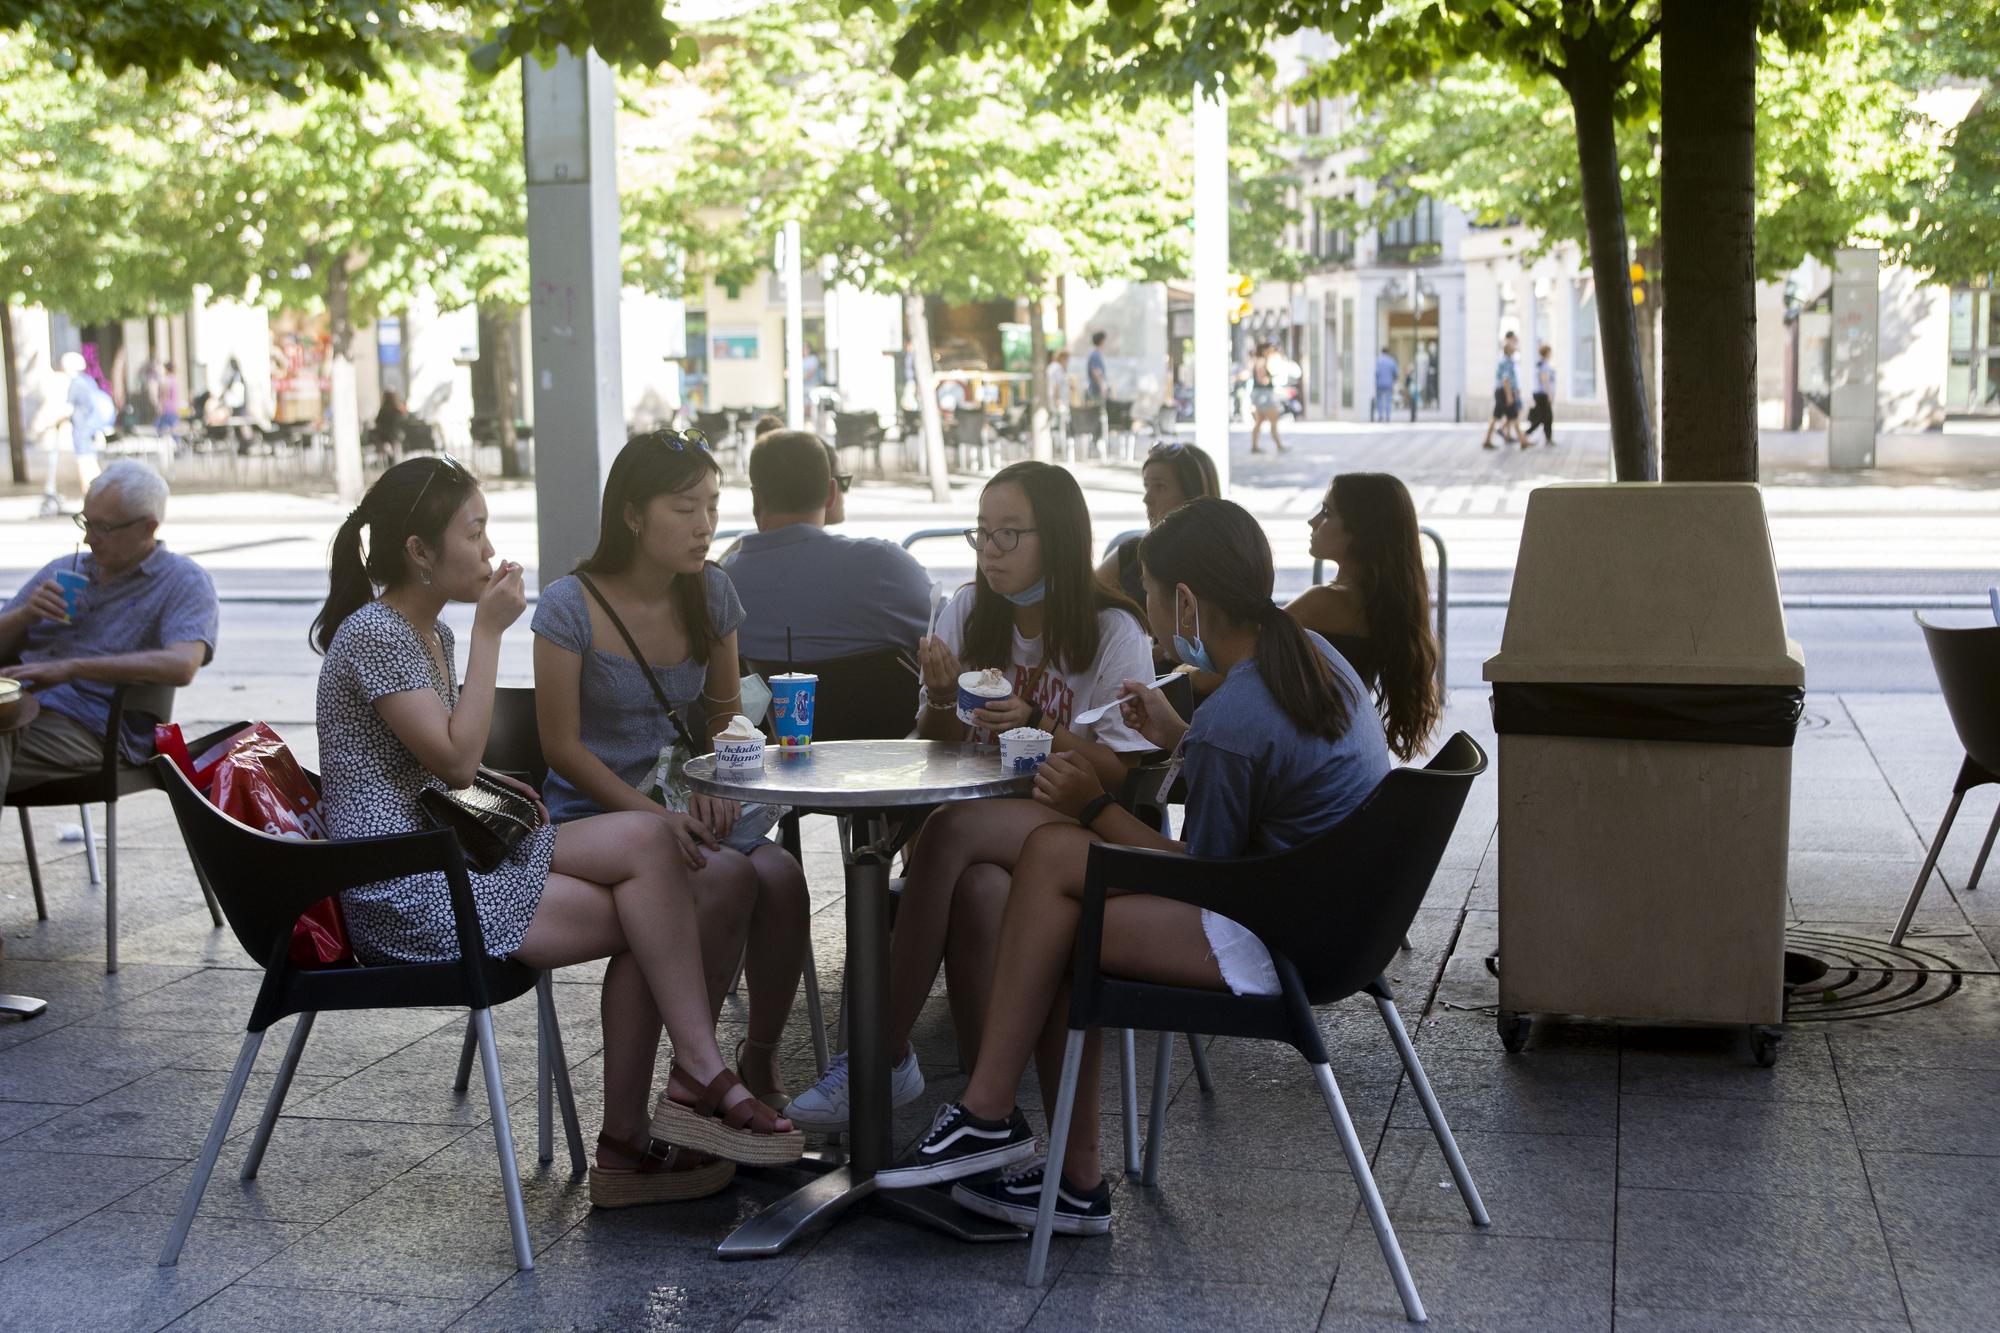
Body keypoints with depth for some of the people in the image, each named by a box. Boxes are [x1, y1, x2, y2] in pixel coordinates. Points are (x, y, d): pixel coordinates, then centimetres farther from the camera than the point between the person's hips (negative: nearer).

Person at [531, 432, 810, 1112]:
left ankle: (761, 1060, -7)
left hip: (683, 800, 5)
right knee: (725, 877, -31)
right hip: (597, 812, -5)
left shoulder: (711, 593, 5)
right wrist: (659, 817, -19)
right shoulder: (571, 607, -11)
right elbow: (562, 747, -10)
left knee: (781, 875, -26)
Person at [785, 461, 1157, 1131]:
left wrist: (1036, 725, -19)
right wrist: (941, 701, -7)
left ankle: (883, 1056, -31)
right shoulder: (967, 612, 12)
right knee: (979, 888, -36)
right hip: (980, 813, 4)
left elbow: (1123, 772, -4)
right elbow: (936, 749, 16)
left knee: (952, 830, -36)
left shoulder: (1113, 631, -1)